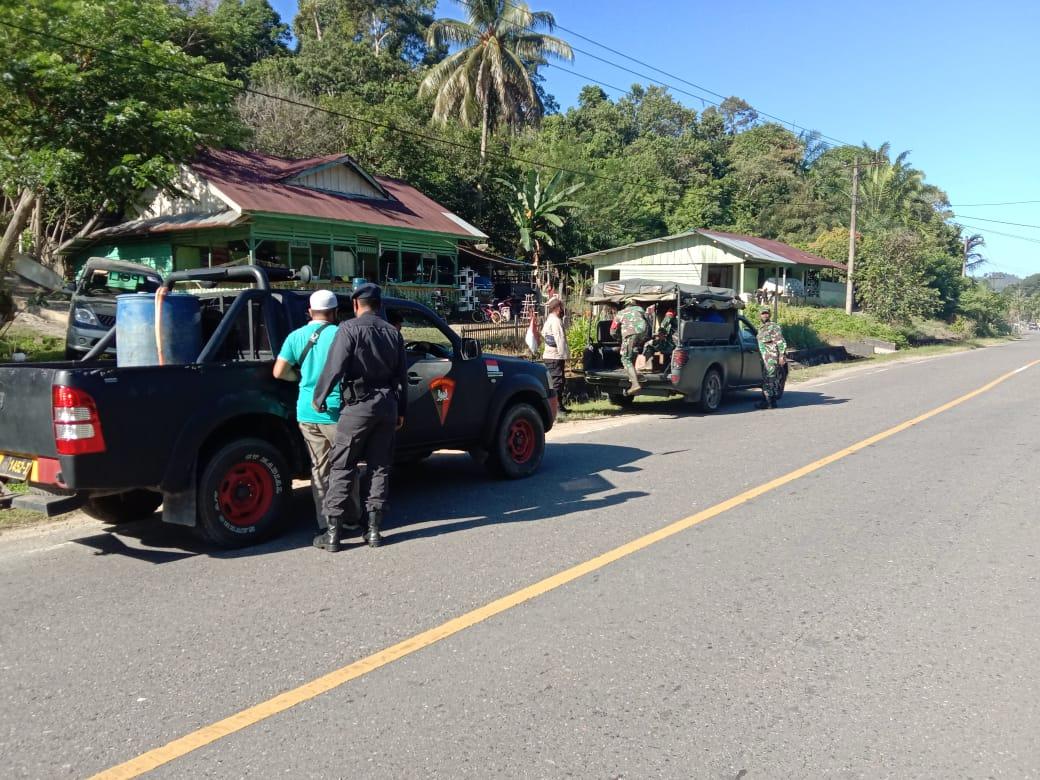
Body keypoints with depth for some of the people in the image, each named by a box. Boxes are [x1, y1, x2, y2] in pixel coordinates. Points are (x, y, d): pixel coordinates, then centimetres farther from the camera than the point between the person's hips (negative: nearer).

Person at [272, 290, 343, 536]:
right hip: (335, 411, -4)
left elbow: (279, 372, 1)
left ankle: (324, 523, 13)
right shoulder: (339, 335, -9)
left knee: (319, 468, 10)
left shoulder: (296, 336, 5)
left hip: (306, 412, 4)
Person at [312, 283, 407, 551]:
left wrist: (318, 399, -2)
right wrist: (401, 410, 18)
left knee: (342, 467, 1)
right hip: (388, 404, 5)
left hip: (359, 405, -5)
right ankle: (374, 529, 11)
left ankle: (333, 533, 1)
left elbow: (334, 368, -15)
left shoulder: (350, 329, -7)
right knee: (380, 467, 10)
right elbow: (402, 375, 11)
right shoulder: (393, 332, 10)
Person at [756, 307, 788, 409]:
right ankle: (765, 401, 15)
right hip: (764, 358, 9)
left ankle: (771, 403, -9)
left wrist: (781, 356, -16)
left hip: (772, 358, -9)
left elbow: (781, 342, -10)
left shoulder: (774, 327, -6)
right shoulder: (760, 328, 20)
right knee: (765, 380, 10)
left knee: (770, 379, -11)